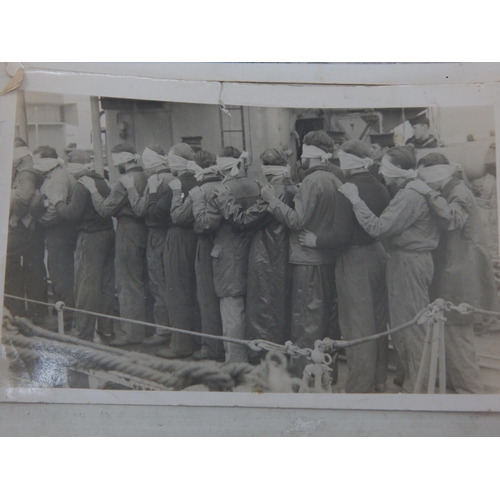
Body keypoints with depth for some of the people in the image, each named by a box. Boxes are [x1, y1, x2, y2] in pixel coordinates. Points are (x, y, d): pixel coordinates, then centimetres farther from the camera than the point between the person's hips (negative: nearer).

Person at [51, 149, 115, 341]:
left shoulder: (81, 185, -15)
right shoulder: (102, 182, 9)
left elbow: (73, 214, -19)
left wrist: (58, 203, -1)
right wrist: (65, 203, 17)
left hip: (90, 237, -8)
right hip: (108, 233, 8)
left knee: (86, 286, -2)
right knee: (106, 283, 13)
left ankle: (83, 333, 3)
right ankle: (106, 327, 23)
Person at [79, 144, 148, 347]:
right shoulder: (145, 178, 6)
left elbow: (105, 209, -16)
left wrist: (93, 189, -5)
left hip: (128, 232, -8)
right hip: (143, 229, 8)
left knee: (127, 284, -1)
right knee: (140, 281, 17)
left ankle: (131, 332, 3)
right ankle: (145, 325, 27)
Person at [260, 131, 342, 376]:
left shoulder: (311, 181, -17)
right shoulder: (335, 181, 8)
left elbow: (298, 220, -19)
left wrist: (273, 200, -11)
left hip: (309, 259, -8)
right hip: (329, 257, 8)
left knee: (306, 315, 0)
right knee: (327, 312, 17)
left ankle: (304, 367, 8)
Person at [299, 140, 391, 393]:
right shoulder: (381, 189, 3)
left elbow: (340, 236, -24)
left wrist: (316, 240, -9)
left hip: (355, 260, -7)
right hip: (377, 255, 8)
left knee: (357, 324, 2)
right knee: (378, 320, 17)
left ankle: (360, 386, 12)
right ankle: (379, 379, 31)